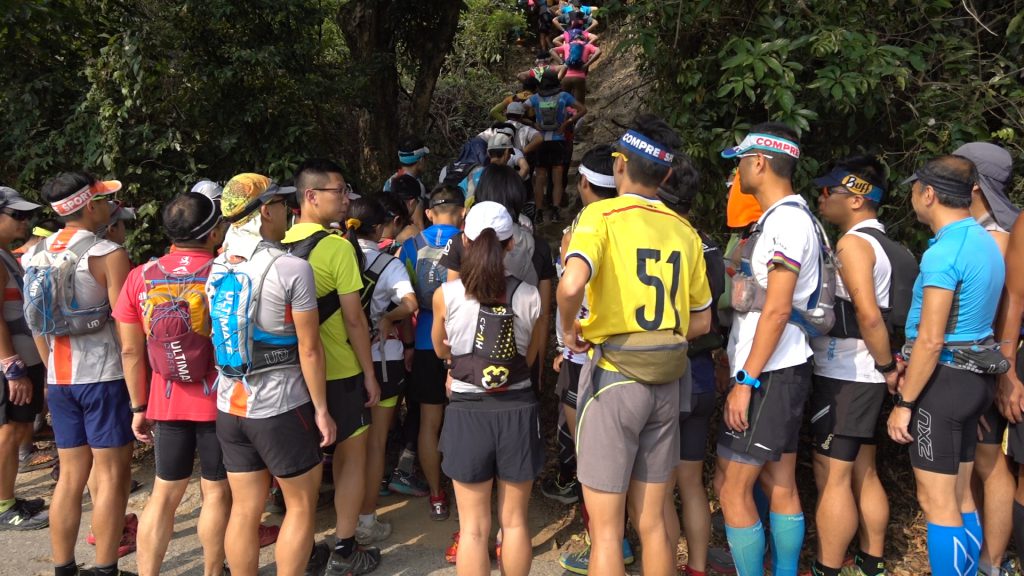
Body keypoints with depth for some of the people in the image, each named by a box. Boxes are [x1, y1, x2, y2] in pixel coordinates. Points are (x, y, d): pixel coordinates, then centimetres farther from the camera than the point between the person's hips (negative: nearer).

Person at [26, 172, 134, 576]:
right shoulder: (108, 254, -11)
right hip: (105, 376, -6)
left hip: (59, 379, 6)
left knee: (72, 476, 14)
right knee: (111, 475, 2)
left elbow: (37, 325, 14)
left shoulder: (36, 254, 8)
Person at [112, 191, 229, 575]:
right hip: (221, 401, -3)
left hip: (168, 402, 4)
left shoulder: (140, 277, -1)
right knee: (217, 493, 10)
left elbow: (130, 351, 2)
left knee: (164, 494, 14)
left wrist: (140, 406, 11)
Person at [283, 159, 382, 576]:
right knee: (352, 458, 7)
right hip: (340, 371, -6)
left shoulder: (281, 246, 2)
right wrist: (370, 373, -8)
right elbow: (354, 319, -17)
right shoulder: (338, 247, -18)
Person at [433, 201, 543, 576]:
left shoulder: (446, 295, -8)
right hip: (518, 410, 1)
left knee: (473, 528, 9)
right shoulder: (529, 296, -6)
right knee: (515, 521, 15)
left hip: (468, 413, -1)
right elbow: (530, 355, 8)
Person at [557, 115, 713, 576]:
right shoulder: (685, 230, 7)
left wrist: (570, 329, -10)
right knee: (652, 523, 16)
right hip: (665, 381, 5)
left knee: (606, 528, 5)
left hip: (613, 376, -5)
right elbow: (701, 322, 13)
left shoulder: (602, 215, -9)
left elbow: (571, 285, -28)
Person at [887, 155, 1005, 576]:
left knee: (936, 502, -2)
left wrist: (904, 403, -16)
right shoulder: (986, 242, 11)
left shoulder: (943, 251, -19)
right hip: (975, 377, 10)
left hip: (944, 379, -9)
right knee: (959, 497, 17)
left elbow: (931, 339, -22)